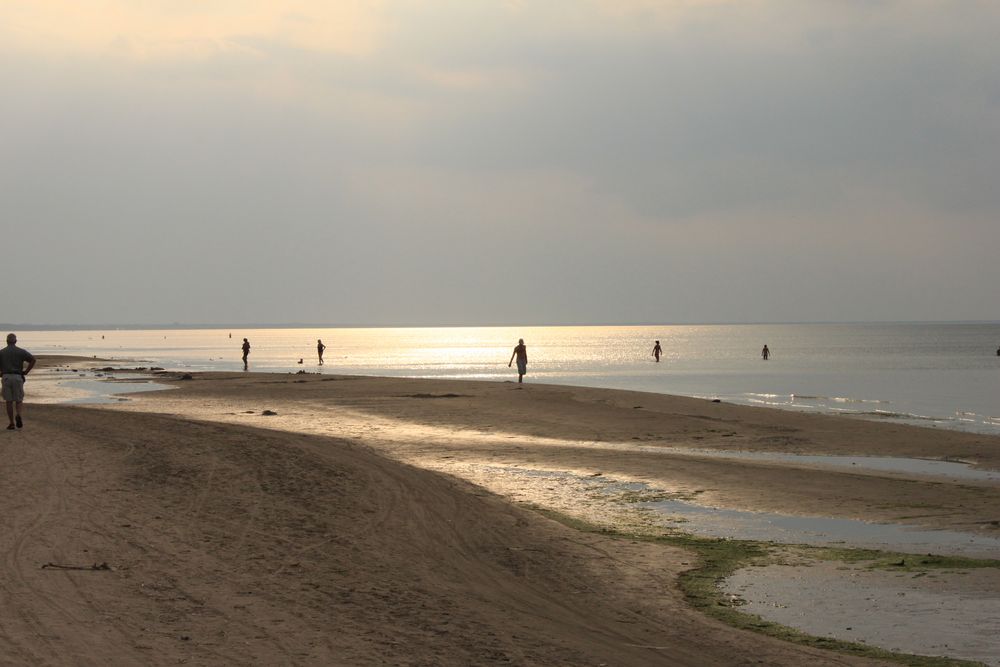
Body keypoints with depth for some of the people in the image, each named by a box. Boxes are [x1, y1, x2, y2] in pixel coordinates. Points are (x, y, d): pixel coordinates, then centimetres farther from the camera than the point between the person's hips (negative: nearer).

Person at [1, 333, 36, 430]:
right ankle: (18, 415, -18)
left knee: (9, 401, 6)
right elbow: (32, 360, -9)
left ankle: (12, 424, 3)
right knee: (18, 400, 10)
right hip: (17, 377, 0)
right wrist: (26, 371, 1)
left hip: (6, 378, 0)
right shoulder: (21, 351, 3)